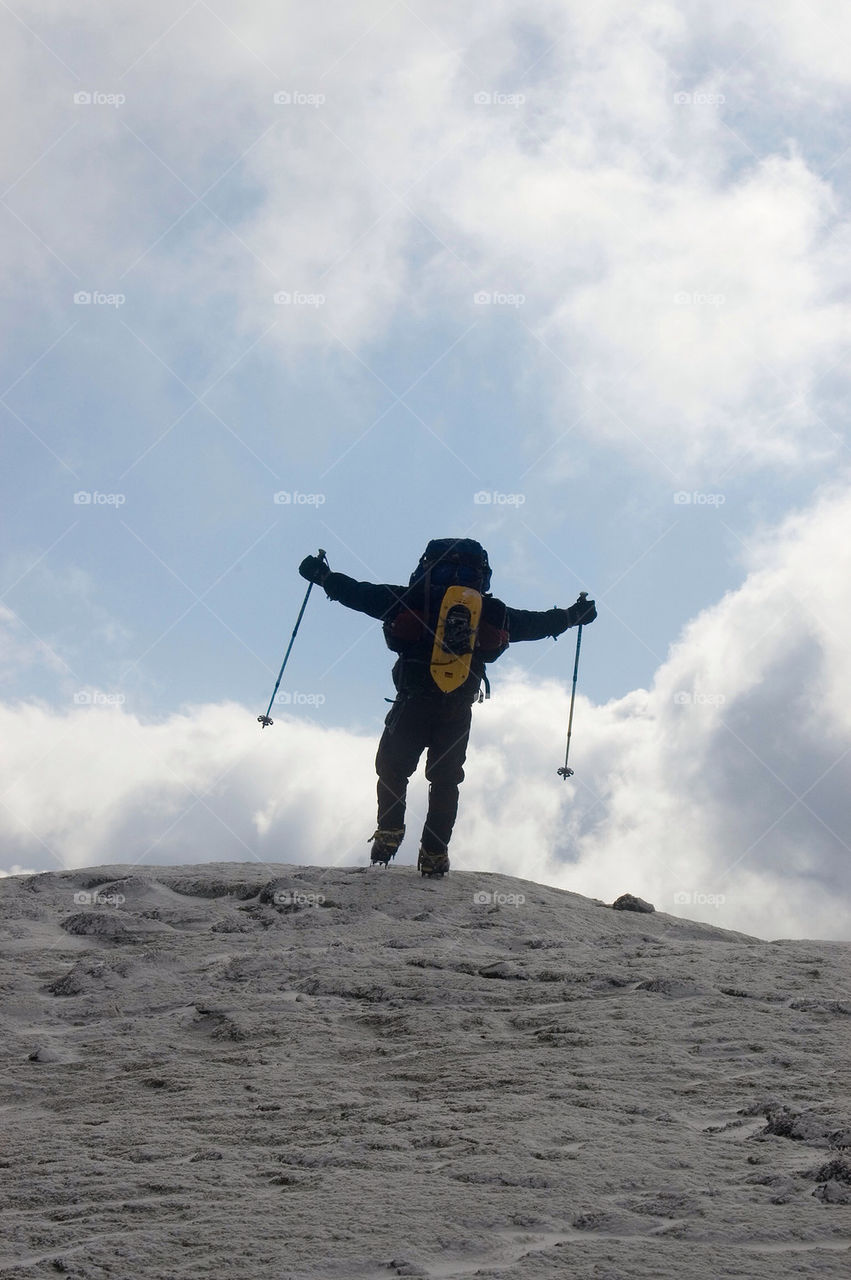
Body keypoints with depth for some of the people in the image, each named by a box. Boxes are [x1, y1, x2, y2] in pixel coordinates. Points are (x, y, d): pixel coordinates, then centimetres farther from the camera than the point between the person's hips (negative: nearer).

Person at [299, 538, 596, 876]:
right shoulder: (492, 611, 9)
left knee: (392, 768, 12)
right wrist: (573, 616, 39)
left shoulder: (412, 599, 2)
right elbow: (536, 623, 22)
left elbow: (361, 594, 4)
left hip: (413, 704, -2)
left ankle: (389, 832, -4)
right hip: (458, 712, 2)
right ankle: (434, 855, 3)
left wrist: (324, 577, 17)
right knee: (446, 780, 10)